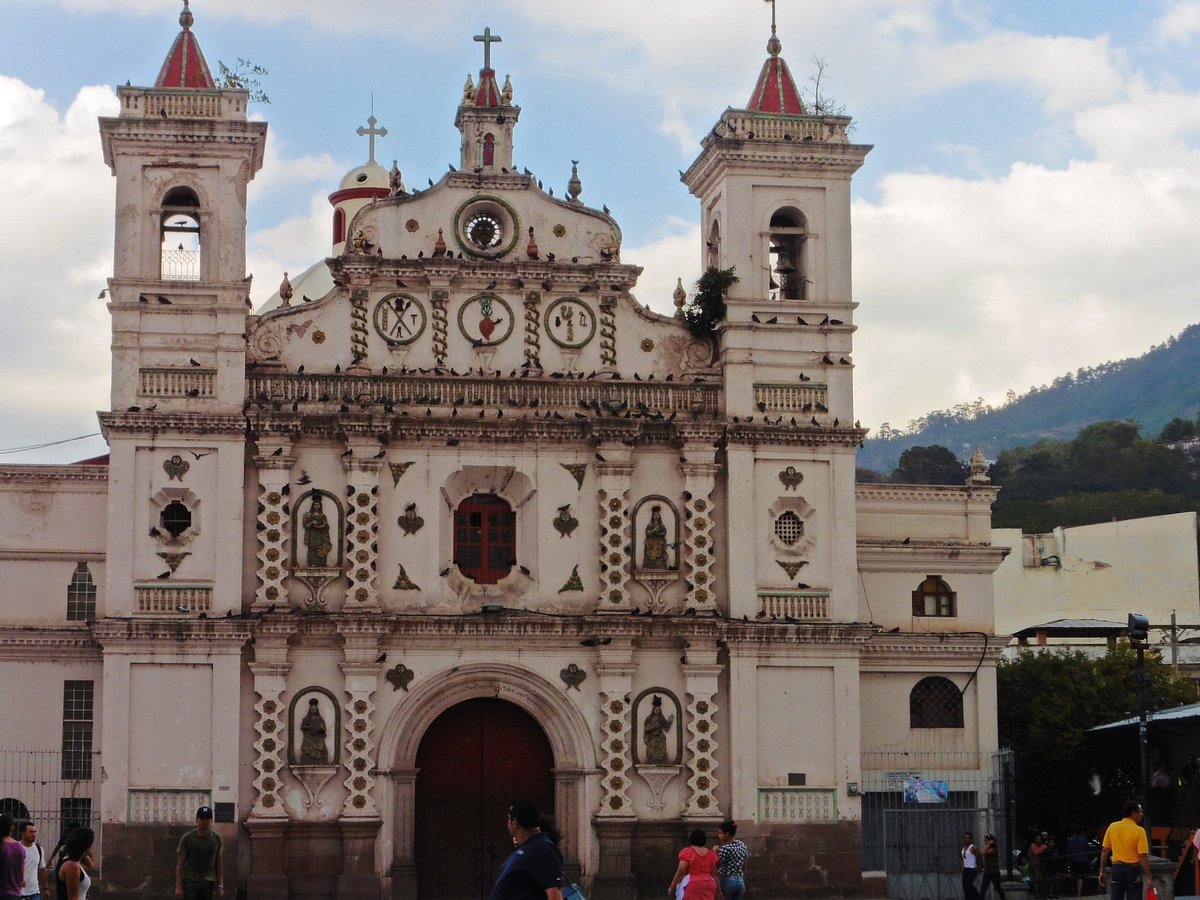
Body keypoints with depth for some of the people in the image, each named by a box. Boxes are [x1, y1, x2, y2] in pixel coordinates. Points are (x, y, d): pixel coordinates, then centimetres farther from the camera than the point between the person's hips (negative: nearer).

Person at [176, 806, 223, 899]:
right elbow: (180, 863, -4)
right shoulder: (187, 838, -8)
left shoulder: (216, 838, 0)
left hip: (208, 883, 3)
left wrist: (220, 885, 4)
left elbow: (219, 863, 7)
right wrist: (178, 886, -7)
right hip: (190, 881, -3)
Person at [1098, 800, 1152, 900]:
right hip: (1133, 869, -3)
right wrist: (1148, 876, -9)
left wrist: (1102, 871, 10)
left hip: (1117, 868, 3)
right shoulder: (1139, 831, -11)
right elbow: (1143, 855, -14)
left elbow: (1105, 851, 3)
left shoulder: (1112, 827, 1)